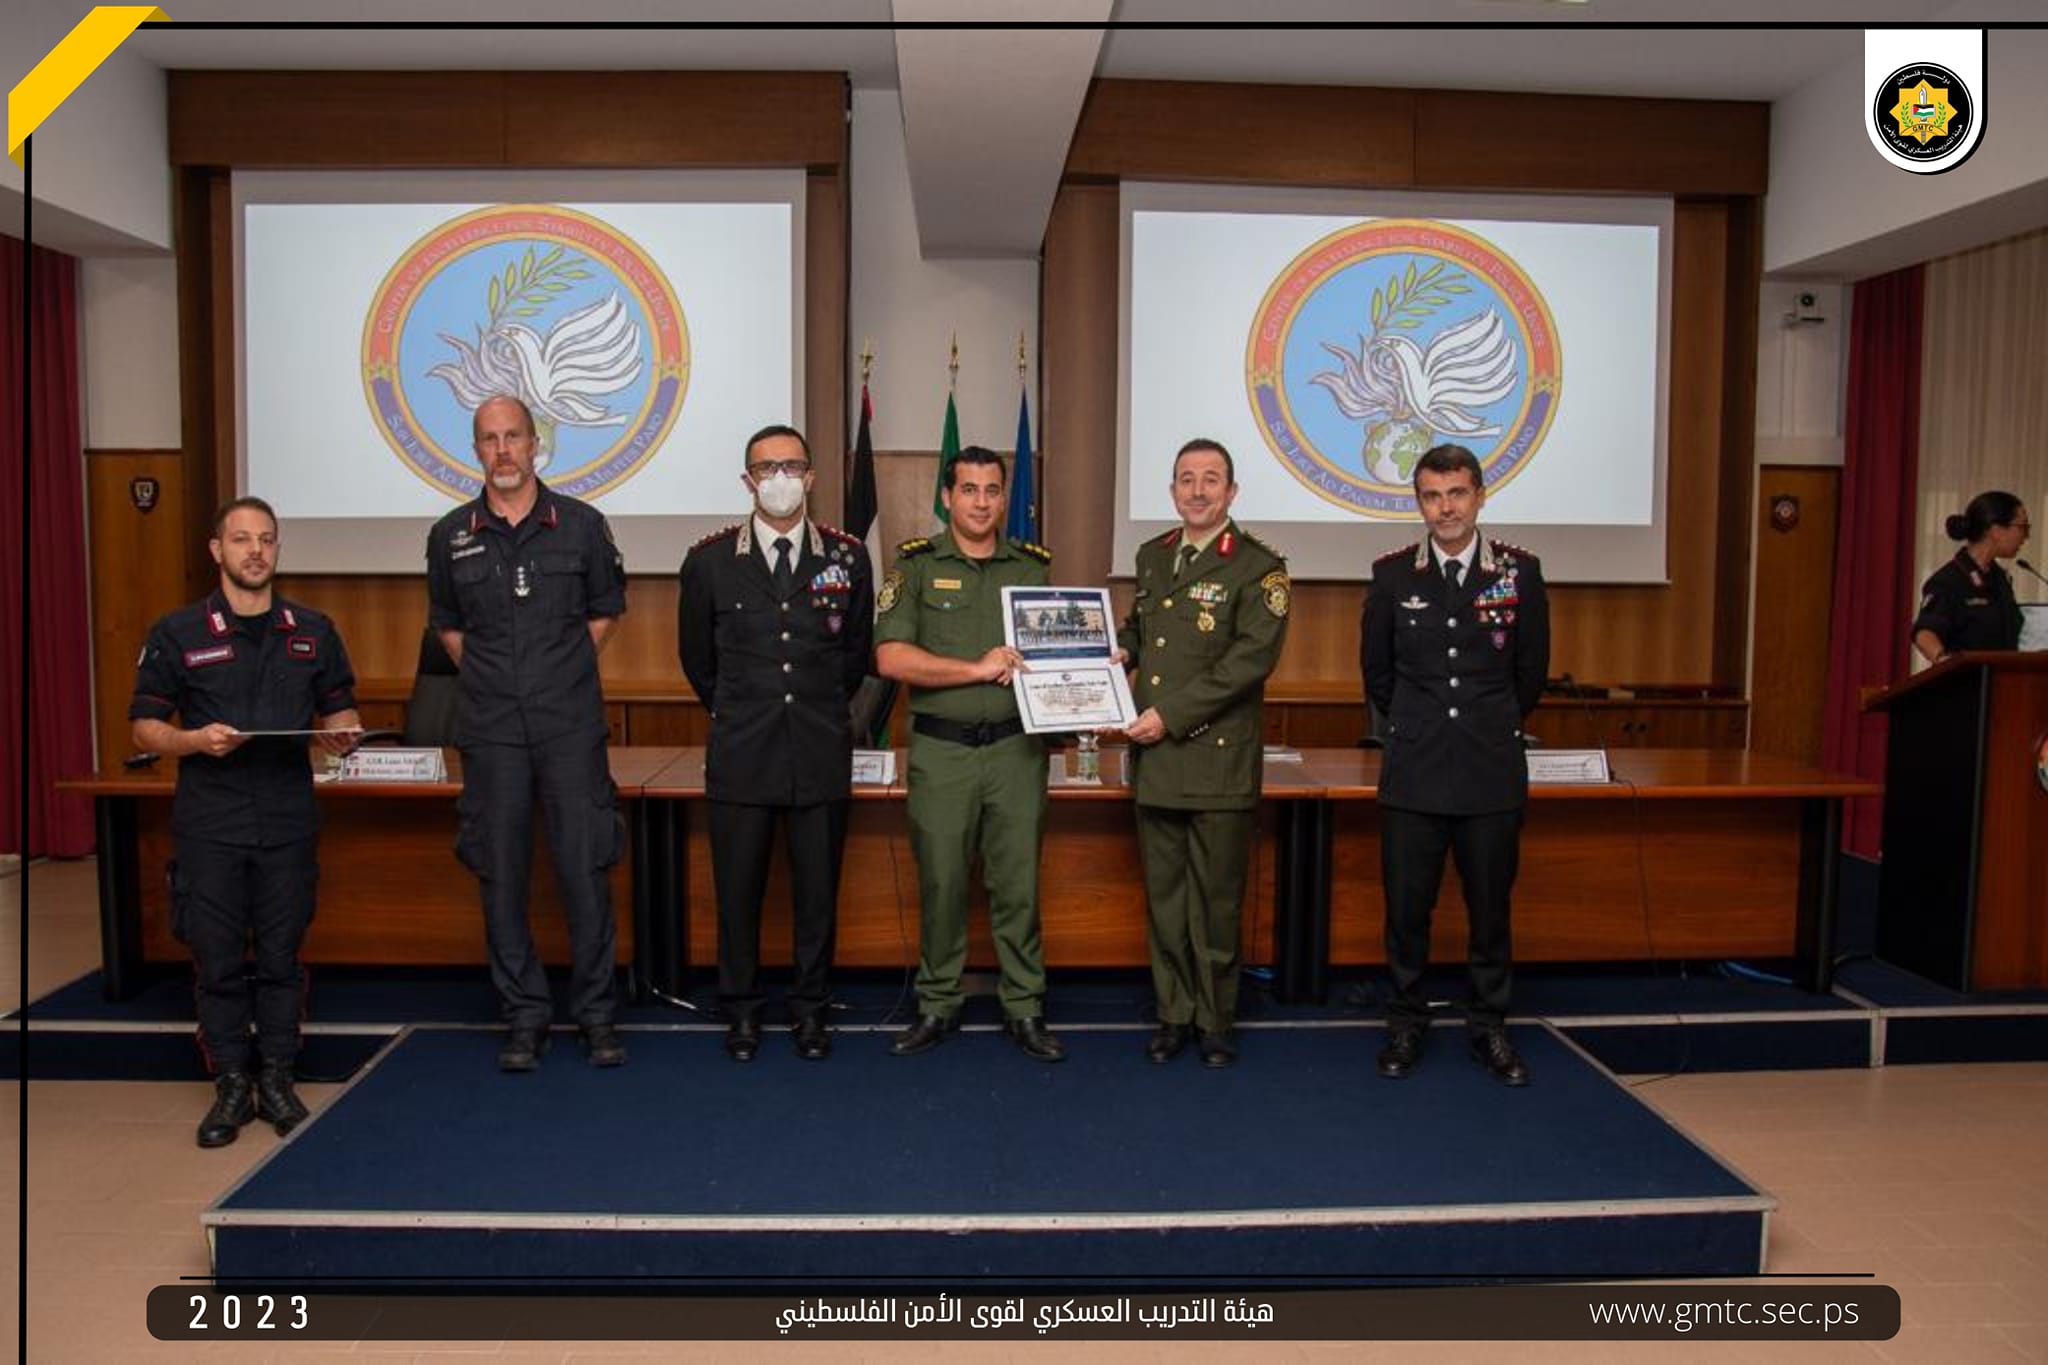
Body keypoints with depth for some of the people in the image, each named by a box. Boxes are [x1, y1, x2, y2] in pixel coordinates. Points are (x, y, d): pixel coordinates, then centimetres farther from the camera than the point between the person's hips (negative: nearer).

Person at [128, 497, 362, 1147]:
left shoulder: (313, 631, 8)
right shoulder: (177, 633, 0)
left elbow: (340, 710, 15)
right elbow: (143, 726, 2)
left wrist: (342, 733, -8)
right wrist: (195, 740, -18)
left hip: (289, 820, 2)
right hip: (208, 824, -2)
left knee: (281, 956, 7)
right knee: (218, 960, 3)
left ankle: (276, 1079, 19)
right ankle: (232, 1085, 16)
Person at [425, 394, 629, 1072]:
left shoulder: (581, 524, 2)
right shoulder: (451, 536, 6)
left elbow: (605, 610, 14)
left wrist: (563, 672, 8)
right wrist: (489, 678, 10)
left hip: (571, 727, -1)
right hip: (491, 731, 2)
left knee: (586, 870, -1)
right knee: (501, 876, 5)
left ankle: (595, 1012, 12)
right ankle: (524, 1015, 17)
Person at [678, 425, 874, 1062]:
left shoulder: (847, 556, 3)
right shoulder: (710, 560, 1)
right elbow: (696, 656, 13)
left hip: (822, 753, 1)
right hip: (741, 754, 0)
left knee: (818, 890, 8)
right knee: (737, 891, 7)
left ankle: (810, 1009, 24)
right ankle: (741, 1012, 23)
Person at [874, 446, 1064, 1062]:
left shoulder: (1033, 566, 9)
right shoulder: (916, 565, 2)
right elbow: (891, 657, -9)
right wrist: (979, 669, -15)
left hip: (1016, 749, 1)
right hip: (940, 751, -1)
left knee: (1018, 883, 5)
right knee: (941, 884, 6)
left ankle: (1025, 1008, 17)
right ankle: (937, 1006, 21)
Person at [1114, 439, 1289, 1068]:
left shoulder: (1258, 566, -6)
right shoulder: (1151, 556, 14)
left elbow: (1252, 657, -15)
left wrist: (1171, 716, -17)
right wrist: (1119, 651, 4)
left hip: (1219, 762, -5)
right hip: (1153, 759, 5)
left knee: (1216, 898, 4)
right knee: (1163, 895, 11)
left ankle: (1216, 1021, 18)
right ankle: (1174, 1014, 24)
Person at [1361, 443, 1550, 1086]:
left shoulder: (1520, 571, 0)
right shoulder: (1393, 574, 0)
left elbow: (1532, 670, 11)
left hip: (1493, 774, 0)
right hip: (1414, 773, 0)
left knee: (1490, 907, 9)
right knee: (1406, 907, 5)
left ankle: (1488, 1026, 24)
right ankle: (1407, 1023, 21)